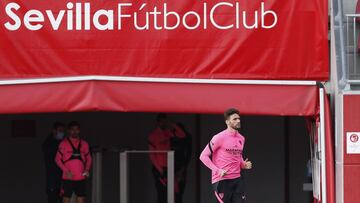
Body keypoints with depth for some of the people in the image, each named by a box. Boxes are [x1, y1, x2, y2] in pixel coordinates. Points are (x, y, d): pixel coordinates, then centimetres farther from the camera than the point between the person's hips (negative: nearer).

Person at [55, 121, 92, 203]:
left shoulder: (84, 143, 9)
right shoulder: (64, 143, 0)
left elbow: (89, 158, 16)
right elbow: (58, 159, -1)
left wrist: (87, 169, -2)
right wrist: (66, 171, -12)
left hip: (81, 178, 3)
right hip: (68, 178, -3)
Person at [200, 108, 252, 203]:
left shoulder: (241, 138, 13)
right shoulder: (219, 137, -9)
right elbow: (203, 156, -8)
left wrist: (243, 164, 7)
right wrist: (217, 170, -16)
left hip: (237, 179, 6)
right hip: (221, 180, -6)